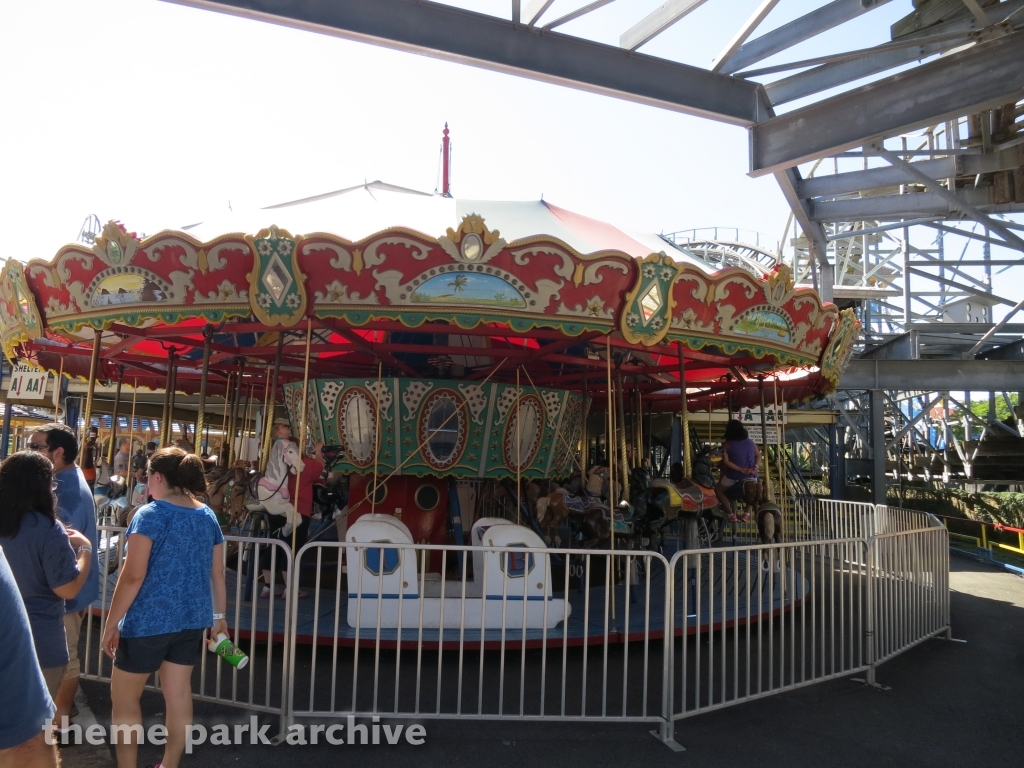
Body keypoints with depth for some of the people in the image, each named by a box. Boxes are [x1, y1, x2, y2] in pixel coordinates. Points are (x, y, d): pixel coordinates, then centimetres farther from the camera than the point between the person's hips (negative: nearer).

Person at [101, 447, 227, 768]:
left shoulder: (150, 514, -13)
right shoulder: (208, 516, 5)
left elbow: (133, 576, -16)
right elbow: (217, 573, 9)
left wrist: (111, 623, -8)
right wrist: (219, 615, 19)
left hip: (149, 620, -6)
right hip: (192, 620, 6)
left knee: (123, 698, 11)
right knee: (179, 696, 14)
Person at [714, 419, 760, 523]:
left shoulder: (727, 444, -5)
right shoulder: (751, 442, 8)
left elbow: (726, 461, -13)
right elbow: (758, 456, 8)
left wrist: (740, 469, -12)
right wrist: (755, 467, -5)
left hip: (734, 475, -4)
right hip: (751, 475, 4)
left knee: (718, 490, 20)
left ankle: (730, 514, 10)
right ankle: (747, 513, 23)